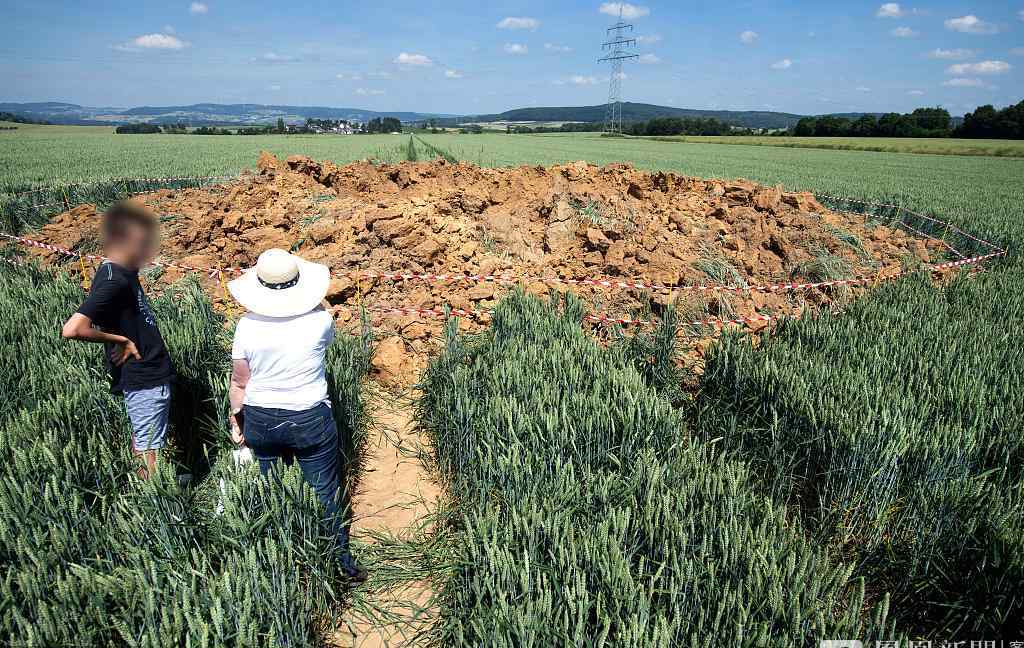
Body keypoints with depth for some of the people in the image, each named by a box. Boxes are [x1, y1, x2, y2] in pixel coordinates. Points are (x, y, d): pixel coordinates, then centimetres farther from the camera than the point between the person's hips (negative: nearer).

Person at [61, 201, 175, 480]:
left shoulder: (123, 272, 4)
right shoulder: (113, 282, -24)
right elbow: (72, 329, -33)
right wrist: (119, 339, -21)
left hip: (149, 373, 9)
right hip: (144, 379, -9)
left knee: (143, 441, 22)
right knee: (149, 449, 2)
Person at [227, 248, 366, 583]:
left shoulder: (247, 326, -12)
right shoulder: (320, 320, -17)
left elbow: (239, 383, -2)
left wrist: (236, 419, 13)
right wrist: (308, 298, 16)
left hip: (261, 420, 2)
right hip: (311, 420, -2)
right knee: (326, 491, 13)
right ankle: (342, 560, 27)